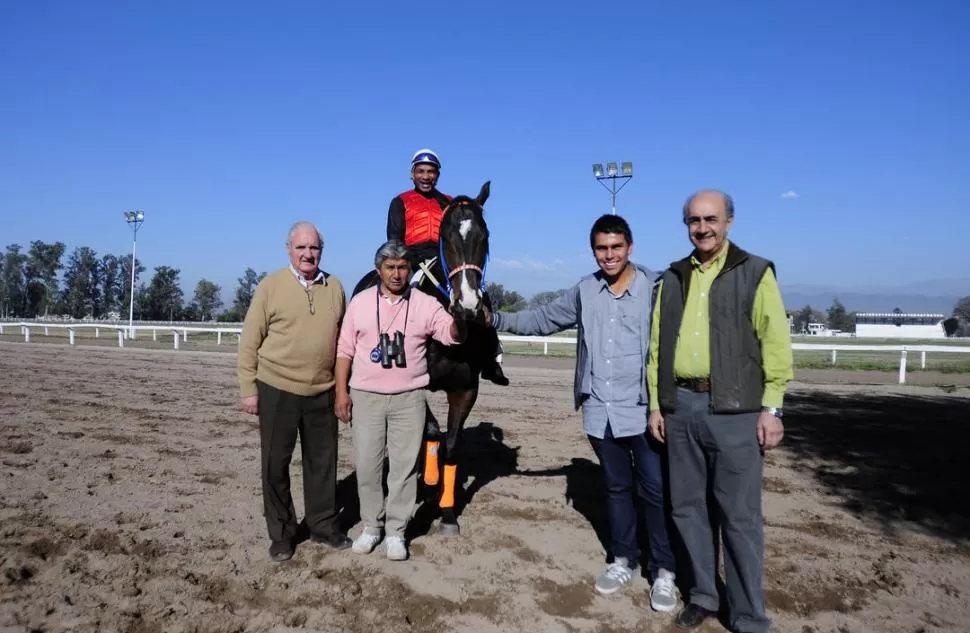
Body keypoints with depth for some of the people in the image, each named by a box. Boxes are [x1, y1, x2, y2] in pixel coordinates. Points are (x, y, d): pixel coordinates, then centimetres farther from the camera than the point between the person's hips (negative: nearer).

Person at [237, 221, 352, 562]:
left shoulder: (335, 287, 3)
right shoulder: (270, 286, -6)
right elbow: (249, 341, -4)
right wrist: (248, 389, -6)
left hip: (322, 393, 3)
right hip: (277, 391, -2)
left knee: (322, 462, 13)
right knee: (275, 464, 9)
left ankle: (323, 525, 30)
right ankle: (281, 533, 25)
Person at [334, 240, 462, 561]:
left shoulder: (425, 304, -1)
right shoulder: (360, 302, 3)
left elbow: (452, 334, -11)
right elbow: (344, 350, 5)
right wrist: (341, 392, 0)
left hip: (409, 399, -1)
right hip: (366, 397, 1)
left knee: (404, 465, 4)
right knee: (367, 464, 7)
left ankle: (396, 530, 16)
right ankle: (371, 525, 24)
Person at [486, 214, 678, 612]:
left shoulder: (655, 287, -7)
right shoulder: (584, 291, 7)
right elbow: (543, 319, 14)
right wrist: (496, 319, 6)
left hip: (643, 409, -4)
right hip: (600, 411, 4)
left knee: (655, 491, 3)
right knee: (617, 487, 17)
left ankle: (663, 571, 19)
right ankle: (623, 560, 32)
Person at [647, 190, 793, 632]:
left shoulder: (755, 272, 0)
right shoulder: (672, 278, 12)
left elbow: (775, 344, -4)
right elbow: (657, 346, 11)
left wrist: (771, 407, -9)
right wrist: (655, 404, 8)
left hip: (734, 409, -4)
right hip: (681, 406, 4)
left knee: (739, 516, 3)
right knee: (688, 507, 12)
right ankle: (702, 595, 30)